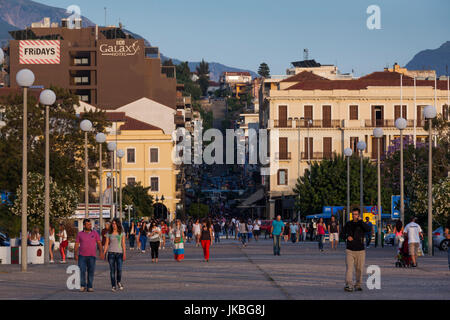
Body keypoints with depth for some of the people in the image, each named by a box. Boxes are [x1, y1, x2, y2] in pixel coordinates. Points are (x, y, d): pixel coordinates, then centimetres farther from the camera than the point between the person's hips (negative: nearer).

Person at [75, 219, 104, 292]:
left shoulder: (95, 233, 6)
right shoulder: (80, 234, 5)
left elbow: (99, 243, 4)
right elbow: (76, 244, 5)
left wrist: (101, 252, -8)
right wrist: (76, 254, -5)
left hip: (92, 256, 1)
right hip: (82, 256, -1)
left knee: (91, 272, 1)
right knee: (82, 271, -8)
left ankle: (90, 287, 8)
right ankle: (82, 286, 4)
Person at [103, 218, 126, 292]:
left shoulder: (122, 233, 4)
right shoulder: (109, 233, 5)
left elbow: (123, 244, 1)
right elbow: (106, 244, 5)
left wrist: (124, 254, -8)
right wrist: (103, 253, -3)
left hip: (119, 253, -1)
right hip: (111, 253, 1)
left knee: (119, 269, -13)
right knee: (112, 270, -2)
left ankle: (119, 282, 16)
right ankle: (113, 286, 5)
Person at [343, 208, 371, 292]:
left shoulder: (362, 224, 1)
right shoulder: (348, 224, 9)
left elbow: (368, 229, -20)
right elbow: (344, 234, 18)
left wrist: (360, 221, -20)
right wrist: (347, 237, -5)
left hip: (360, 250, -1)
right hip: (349, 250, 1)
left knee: (359, 269, 5)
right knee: (349, 268, -12)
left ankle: (358, 285, 18)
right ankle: (349, 285, -20)